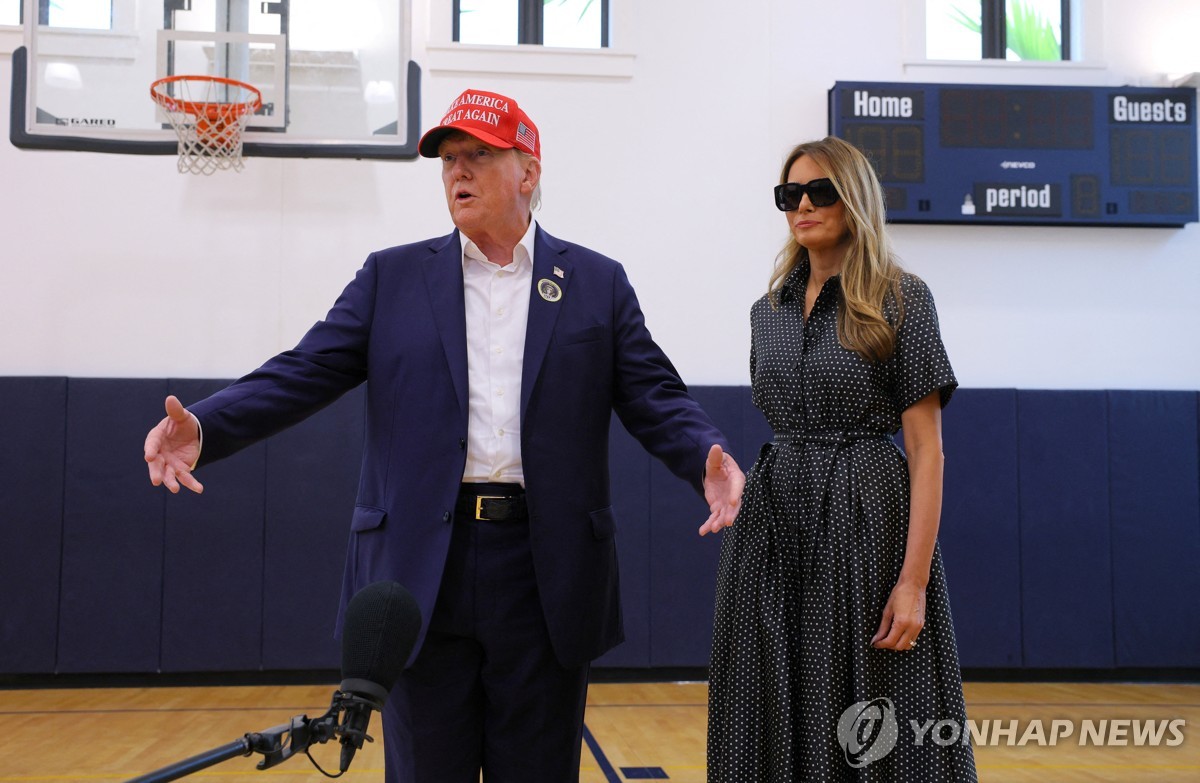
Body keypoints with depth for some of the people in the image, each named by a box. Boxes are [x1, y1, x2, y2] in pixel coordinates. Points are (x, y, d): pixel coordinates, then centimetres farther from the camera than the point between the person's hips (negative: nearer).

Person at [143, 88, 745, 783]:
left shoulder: (598, 283, 7)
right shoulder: (392, 277, 9)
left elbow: (656, 398, 2)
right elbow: (304, 373, 2)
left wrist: (709, 459, -19)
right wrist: (204, 427, -14)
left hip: (546, 580, 0)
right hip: (423, 573, 1)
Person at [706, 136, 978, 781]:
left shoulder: (900, 299, -4)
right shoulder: (769, 310, 12)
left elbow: (926, 448, -8)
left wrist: (914, 580, -16)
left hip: (867, 520, -5)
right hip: (773, 522, 5)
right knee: (780, 724, 8)